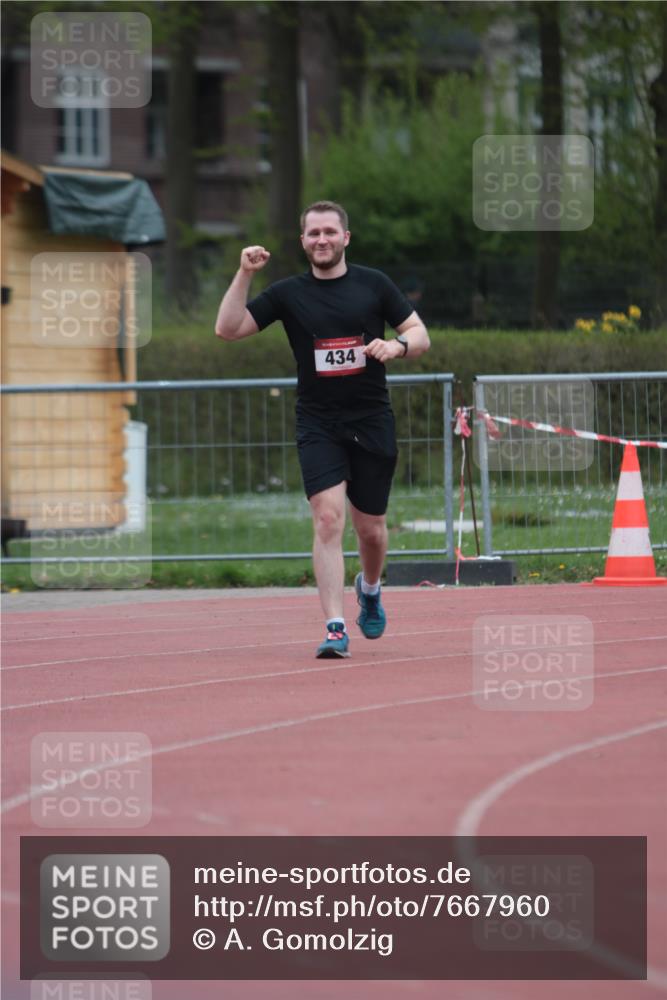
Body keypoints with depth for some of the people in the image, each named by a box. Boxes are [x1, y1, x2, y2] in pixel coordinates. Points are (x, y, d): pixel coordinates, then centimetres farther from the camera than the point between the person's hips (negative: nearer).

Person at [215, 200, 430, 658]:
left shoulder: (373, 284, 4)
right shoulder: (289, 293, 3)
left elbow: (421, 335, 5)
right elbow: (228, 329, -3)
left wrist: (397, 345, -17)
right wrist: (245, 274, -13)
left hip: (372, 421, 1)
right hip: (319, 426, -1)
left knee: (371, 527, 9)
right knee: (328, 519, -17)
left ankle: (370, 588, 42)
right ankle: (336, 629, -19)